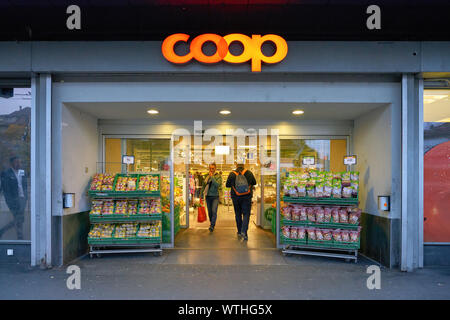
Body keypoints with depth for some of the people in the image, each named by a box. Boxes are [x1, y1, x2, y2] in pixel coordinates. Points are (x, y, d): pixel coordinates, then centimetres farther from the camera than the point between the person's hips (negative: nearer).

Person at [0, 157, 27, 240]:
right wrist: (10, 201, -15)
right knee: (18, 220, -7)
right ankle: (20, 239, 2)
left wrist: (25, 198, 11)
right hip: (13, 199, -6)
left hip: (22, 199, 6)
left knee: (20, 219, 8)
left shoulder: (22, 172, 12)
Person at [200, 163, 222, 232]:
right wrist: (201, 195, 12)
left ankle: (212, 226, -12)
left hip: (215, 196, -4)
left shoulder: (218, 176, -4)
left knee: (214, 211, -13)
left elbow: (217, 185, -19)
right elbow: (203, 186, 13)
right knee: (209, 212, 10)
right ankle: (211, 223, 28)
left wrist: (212, 177, -19)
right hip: (208, 196, 4)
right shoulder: (206, 176, 6)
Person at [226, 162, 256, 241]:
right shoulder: (249, 173, -6)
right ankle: (244, 231, -15)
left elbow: (227, 185, 3)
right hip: (247, 197, -1)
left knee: (238, 214, 14)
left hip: (235, 197, 1)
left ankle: (239, 232, 22)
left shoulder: (232, 174, -7)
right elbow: (254, 183, 7)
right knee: (246, 214, 2)